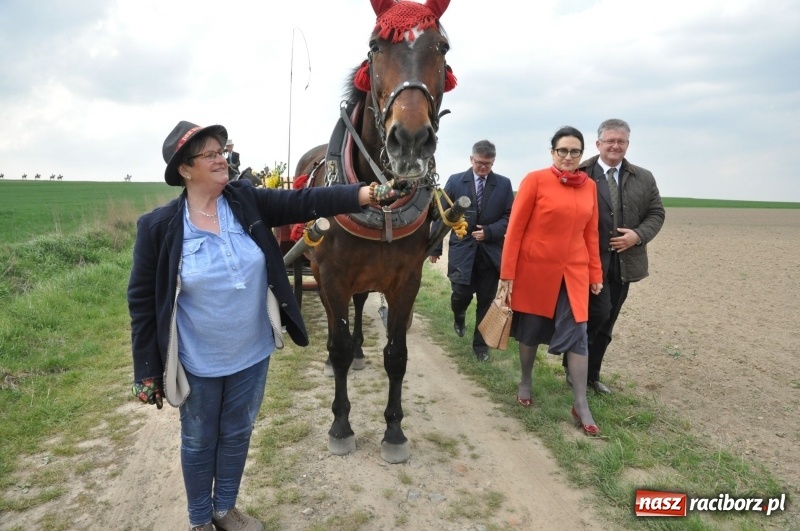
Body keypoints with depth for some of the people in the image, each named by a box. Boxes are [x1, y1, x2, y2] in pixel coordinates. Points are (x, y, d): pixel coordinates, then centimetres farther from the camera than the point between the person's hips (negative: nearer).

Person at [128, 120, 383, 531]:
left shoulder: (248, 202, -6)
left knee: (237, 434, 22)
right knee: (199, 442, 19)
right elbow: (142, 302, -10)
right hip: (198, 362, -3)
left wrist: (365, 194, -30)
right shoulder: (159, 226, -15)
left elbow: (305, 202, -16)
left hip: (252, 354, 3)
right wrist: (146, 372, -8)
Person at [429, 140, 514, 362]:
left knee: (486, 301, 6)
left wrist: (489, 232, -16)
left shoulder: (504, 184, 3)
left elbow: (510, 217, 0)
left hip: (491, 251, 1)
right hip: (462, 248, -1)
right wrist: (436, 247, 2)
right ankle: (459, 317, 35)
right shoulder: (455, 181, 2)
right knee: (461, 293, -3)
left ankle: (480, 344, 23)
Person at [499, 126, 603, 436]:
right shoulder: (535, 180, -8)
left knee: (577, 334, 0)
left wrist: (596, 273, 9)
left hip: (574, 272, 3)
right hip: (535, 269, -3)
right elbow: (515, 228, -8)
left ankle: (581, 404, 10)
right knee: (531, 329, 12)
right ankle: (525, 382, 35)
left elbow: (590, 233, 11)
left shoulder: (589, 186, 5)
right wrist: (507, 274, -11)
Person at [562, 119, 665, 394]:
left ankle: (592, 374, 27)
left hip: (624, 262, 5)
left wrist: (638, 235, -8)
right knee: (598, 313, -14)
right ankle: (573, 364, 11)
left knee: (606, 324, 12)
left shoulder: (644, 178, 9)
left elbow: (656, 214, 11)